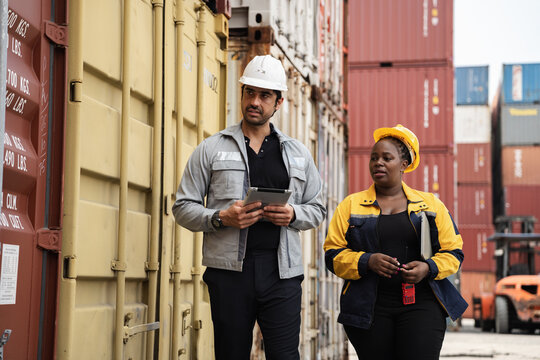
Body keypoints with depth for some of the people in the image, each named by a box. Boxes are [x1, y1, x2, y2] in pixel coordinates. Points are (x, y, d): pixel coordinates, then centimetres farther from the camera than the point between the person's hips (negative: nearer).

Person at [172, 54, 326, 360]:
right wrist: (221, 218, -13)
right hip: (230, 269, -1)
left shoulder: (298, 153, 16)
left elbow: (317, 209, 19)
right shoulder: (211, 148, 8)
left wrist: (293, 215, -4)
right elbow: (183, 207, 6)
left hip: (282, 269, 1)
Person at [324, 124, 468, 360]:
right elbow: (333, 254, 4)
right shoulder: (351, 206, 10)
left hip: (421, 305, 0)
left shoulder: (430, 204, 11)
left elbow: (453, 252, 11)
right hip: (369, 308, 1)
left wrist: (428, 267, -10)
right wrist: (367, 262, -14)